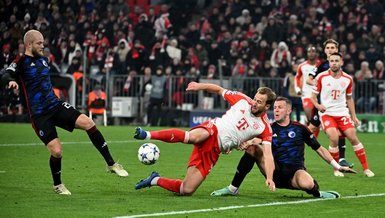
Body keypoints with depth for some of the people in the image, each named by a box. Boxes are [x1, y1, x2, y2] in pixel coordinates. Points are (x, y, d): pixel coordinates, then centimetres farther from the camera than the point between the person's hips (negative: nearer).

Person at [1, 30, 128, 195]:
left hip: (56, 105, 6)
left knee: (88, 123, -14)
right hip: (39, 115, -6)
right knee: (56, 151, -13)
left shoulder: (43, 59, 13)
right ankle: (57, 185, 16)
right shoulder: (21, 63, -8)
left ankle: (111, 163, -6)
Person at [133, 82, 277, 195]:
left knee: (187, 190, -9)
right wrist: (200, 86, 4)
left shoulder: (264, 128, 1)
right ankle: (148, 135, -37)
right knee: (194, 137, -44)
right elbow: (219, 90, 17)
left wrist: (269, 178, -21)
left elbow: (268, 154, -6)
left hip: (214, 149, 1)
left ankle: (155, 180, 17)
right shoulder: (243, 100, 3)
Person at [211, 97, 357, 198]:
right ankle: (233, 188, -11)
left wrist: (338, 167, 6)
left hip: (295, 172, -3)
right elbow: (249, 140, -5)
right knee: (252, 148, -18)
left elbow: (319, 149, 10)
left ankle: (317, 193, -2)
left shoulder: (300, 129, 5)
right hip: (276, 173, 3)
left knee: (307, 184, -41)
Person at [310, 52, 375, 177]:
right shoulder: (321, 77, -5)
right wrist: (317, 105, -19)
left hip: (342, 113, 3)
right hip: (326, 113, -3)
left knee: (353, 138, -7)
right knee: (334, 138, -23)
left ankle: (366, 168, 3)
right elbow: (313, 95, 2)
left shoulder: (348, 79, 4)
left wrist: (354, 117, 11)